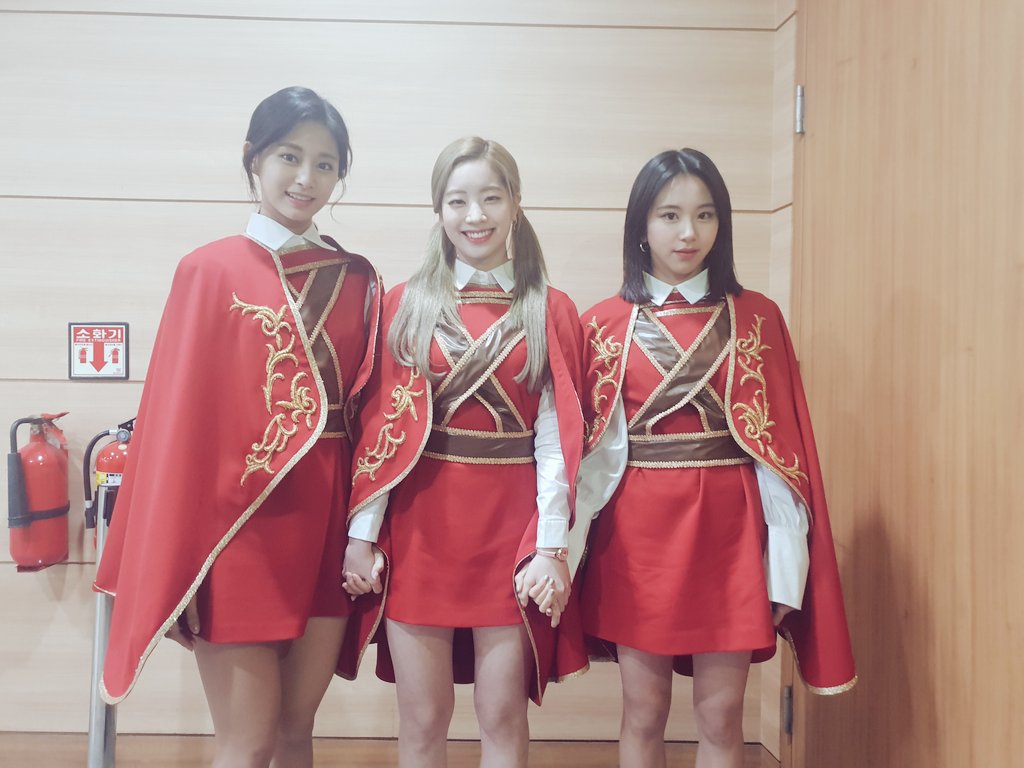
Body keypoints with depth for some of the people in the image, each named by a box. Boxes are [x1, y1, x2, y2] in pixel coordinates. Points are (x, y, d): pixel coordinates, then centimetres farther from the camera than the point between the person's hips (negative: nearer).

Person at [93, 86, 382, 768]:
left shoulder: (357, 279, 7)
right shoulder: (211, 271, -3)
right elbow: (179, 418, -4)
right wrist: (176, 569, -5)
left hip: (325, 521, 4)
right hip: (238, 525, -3)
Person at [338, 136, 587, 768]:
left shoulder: (552, 312, 3)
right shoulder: (406, 306, 4)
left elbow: (556, 437, -1)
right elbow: (383, 426, 1)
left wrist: (551, 547, -8)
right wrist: (362, 533, -3)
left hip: (512, 525, 0)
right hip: (419, 524, 1)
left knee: (504, 715, 7)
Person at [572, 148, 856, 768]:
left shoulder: (758, 318, 2)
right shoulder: (605, 324, 1)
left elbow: (783, 445, 0)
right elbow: (592, 449, -1)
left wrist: (786, 567, -4)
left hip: (730, 528, 0)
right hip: (638, 530, 0)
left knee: (721, 717, 7)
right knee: (643, 714, 10)